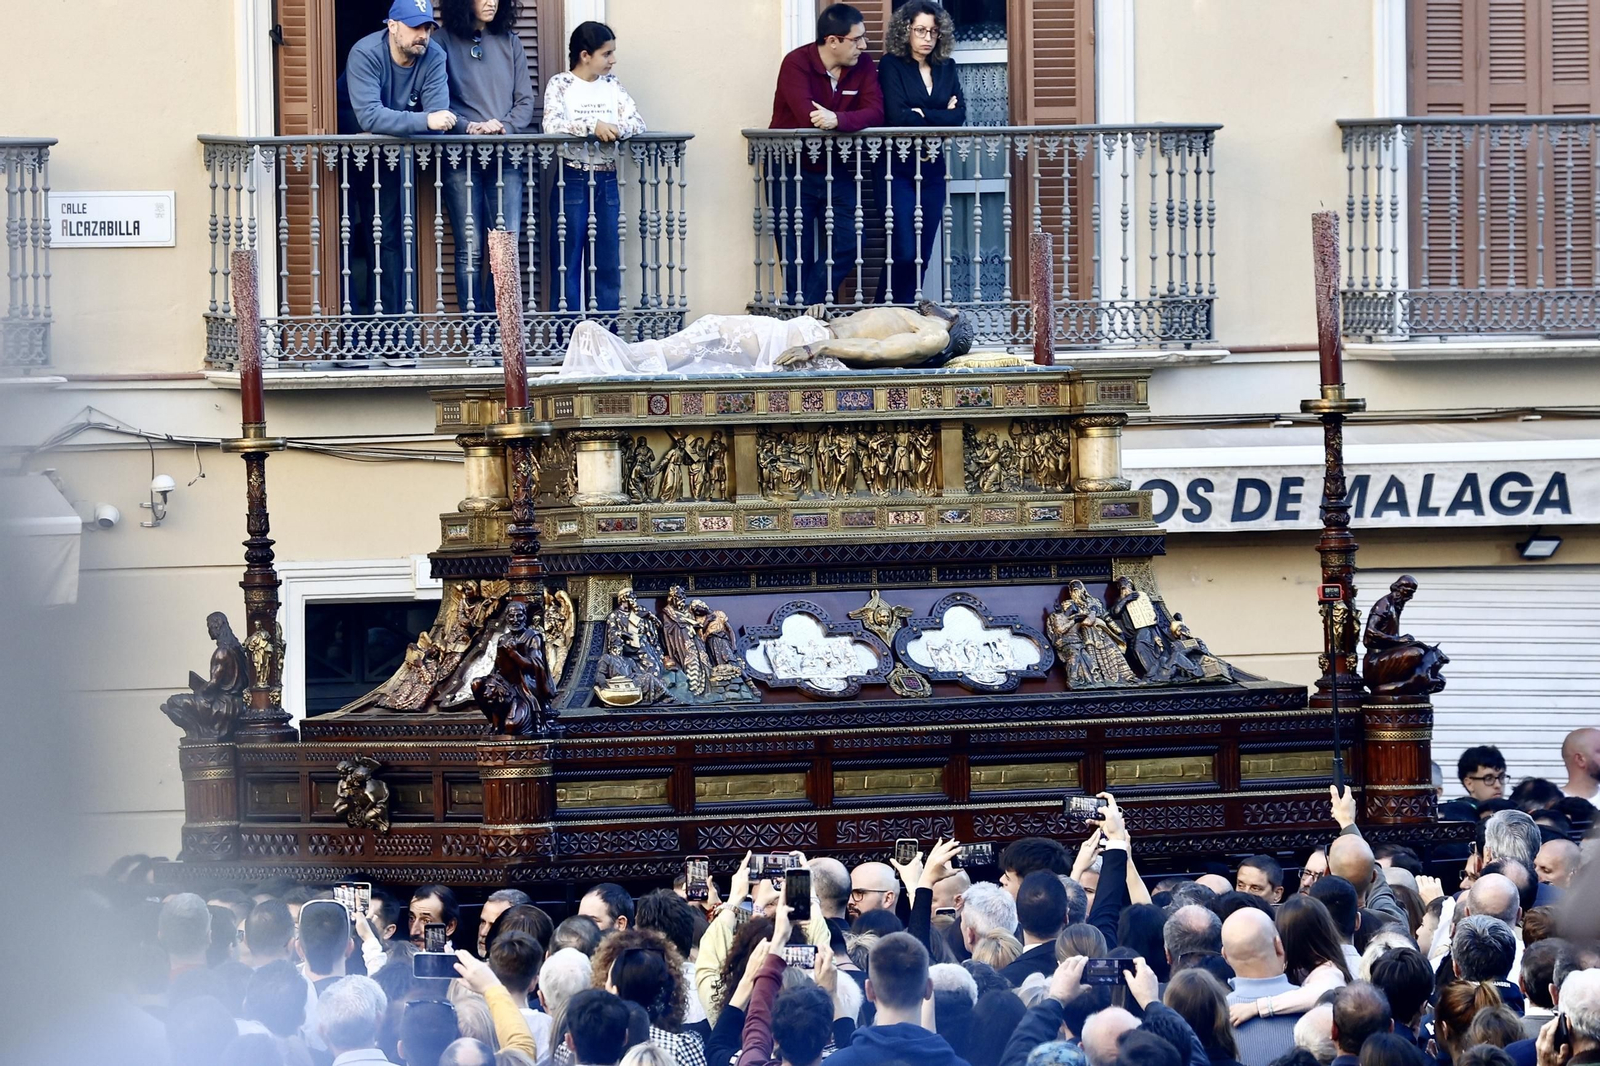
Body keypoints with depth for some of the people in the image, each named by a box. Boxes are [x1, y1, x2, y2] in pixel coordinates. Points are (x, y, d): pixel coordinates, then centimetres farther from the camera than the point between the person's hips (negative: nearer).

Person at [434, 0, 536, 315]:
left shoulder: (509, 42, 13)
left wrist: (505, 125, -8)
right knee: (470, 249, -5)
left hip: (505, 156, 3)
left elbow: (525, 100, 10)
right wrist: (467, 126, -18)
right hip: (462, 157, -3)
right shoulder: (445, 41, 3)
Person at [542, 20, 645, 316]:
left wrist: (615, 130, -22)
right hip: (572, 180, -5)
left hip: (606, 181, 5)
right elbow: (552, 125, -20)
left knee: (607, 264, 7)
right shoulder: (560, 85, -4)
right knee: (569, 261, -2)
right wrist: (592, 126, -29)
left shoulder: (611, 84, 9)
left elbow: (637, 121, -1)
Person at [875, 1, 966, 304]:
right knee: (903, 252, -13)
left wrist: (922, 115, -10)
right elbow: (896, 116, -14)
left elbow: (959, 116, 1)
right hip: (899, 168, -5)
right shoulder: (891, 66, -2)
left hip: (932, 169, 5)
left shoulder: (946, 68, 12)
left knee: (922, 253, 2)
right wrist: (941, 117, -6)